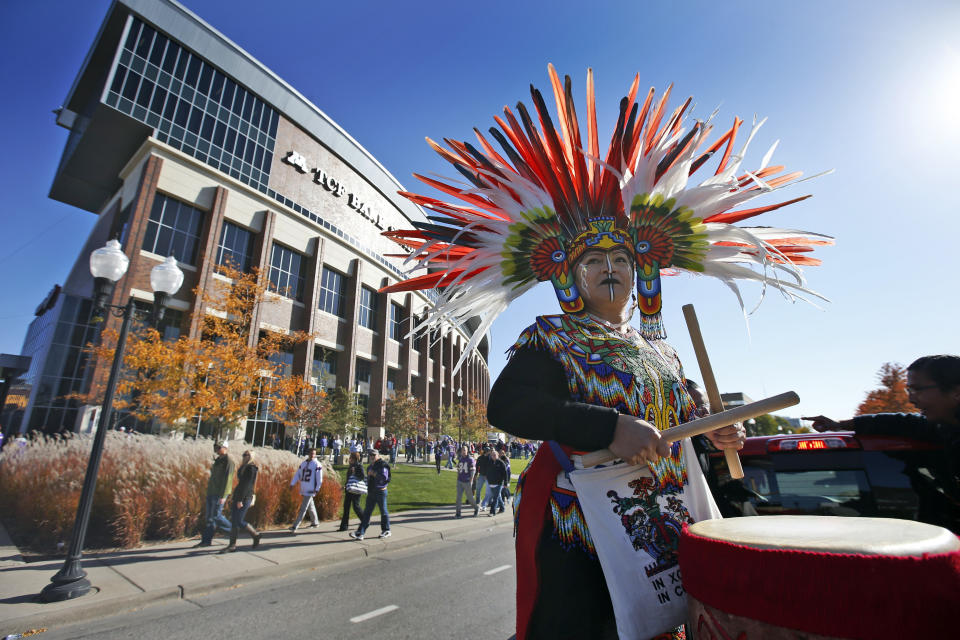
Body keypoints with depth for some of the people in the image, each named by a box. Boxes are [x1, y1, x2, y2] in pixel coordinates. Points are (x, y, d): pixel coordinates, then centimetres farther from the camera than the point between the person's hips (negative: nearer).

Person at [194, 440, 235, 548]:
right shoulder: (217, 460, 15)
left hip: (219, 494, -9)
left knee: (216, 516, -6)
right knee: (209, 517, 10)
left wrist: (223, 496, -22)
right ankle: (206, 540, 16)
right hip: (211, 492, 9)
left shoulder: (228, 461, -13)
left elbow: (227, 479, -18)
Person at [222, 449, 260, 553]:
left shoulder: (251, 468, -13)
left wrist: (240, 500, -21)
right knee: (233, 521, 7)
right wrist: (234, 497, 20)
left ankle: (255, 535, 9)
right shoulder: (243, 468, 16)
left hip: (245, 497, -9)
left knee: (239, 522, -7)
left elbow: (247, 484, -18)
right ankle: (232, 545, 13)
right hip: (237, 496, 9)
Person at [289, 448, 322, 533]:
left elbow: (319, 478, -11)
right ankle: (315, 522, 33)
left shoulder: (317, 465, -10)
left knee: (303, 509, -5)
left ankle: (295, 527, -1)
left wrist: (317, 489, -14)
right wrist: (292, 484, -1)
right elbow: (297, 474, 10)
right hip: (303, 490, 6)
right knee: (310, 507, 18)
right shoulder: (303, 463, 9)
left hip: (310, 490, -6)